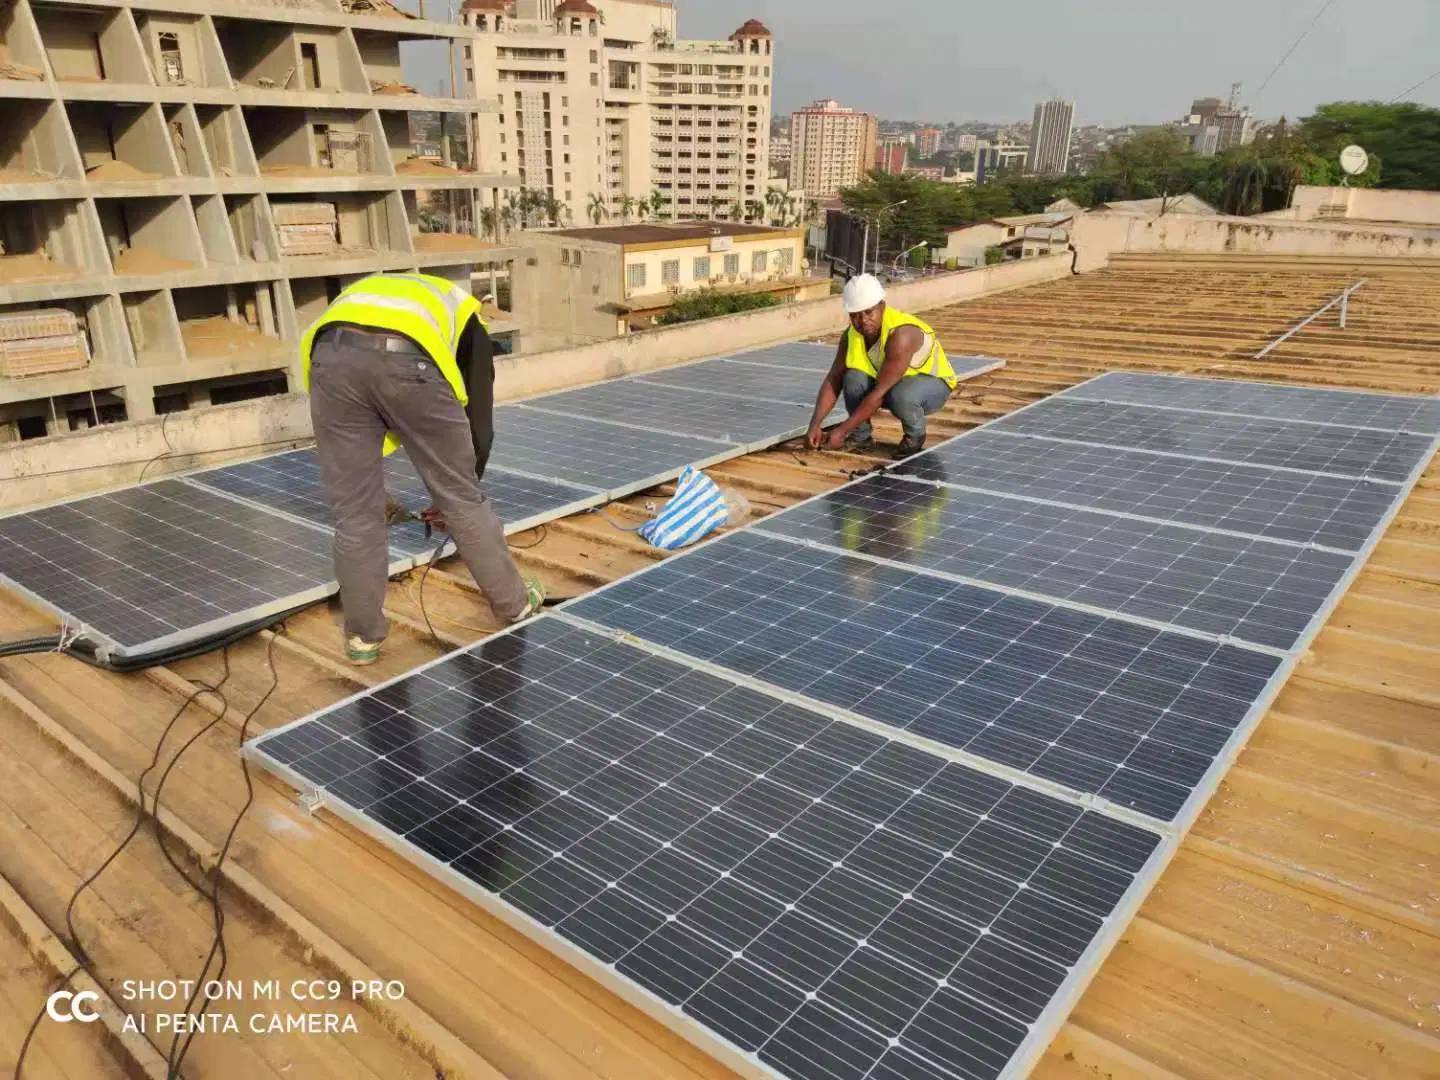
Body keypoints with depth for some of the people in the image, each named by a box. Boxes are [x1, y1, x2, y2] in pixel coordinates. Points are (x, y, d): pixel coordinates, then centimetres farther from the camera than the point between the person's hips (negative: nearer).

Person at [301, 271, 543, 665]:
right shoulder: (464, 317, 36)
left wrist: (374, 494, 50)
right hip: (409, 360, -2)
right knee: (463, 500, 17)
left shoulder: (364, 293, 45)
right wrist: (461, 493, 41)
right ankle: (515, 603, 35)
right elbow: (478, 421, 28)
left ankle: (363, 635, 30)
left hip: (332, 355, 3)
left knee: (354, 513, 17)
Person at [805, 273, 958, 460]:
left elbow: (881, 393, -37)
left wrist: (842, 430, -37)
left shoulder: (901, 334, -35)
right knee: (854, 378, -24)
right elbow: (833, 380, -13)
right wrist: (815, 424, -26)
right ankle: (862, 437, -4)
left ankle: (915, 437, -8)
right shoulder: (851, 334, -14)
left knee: (901, 395, -39)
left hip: (932, 382, -5)